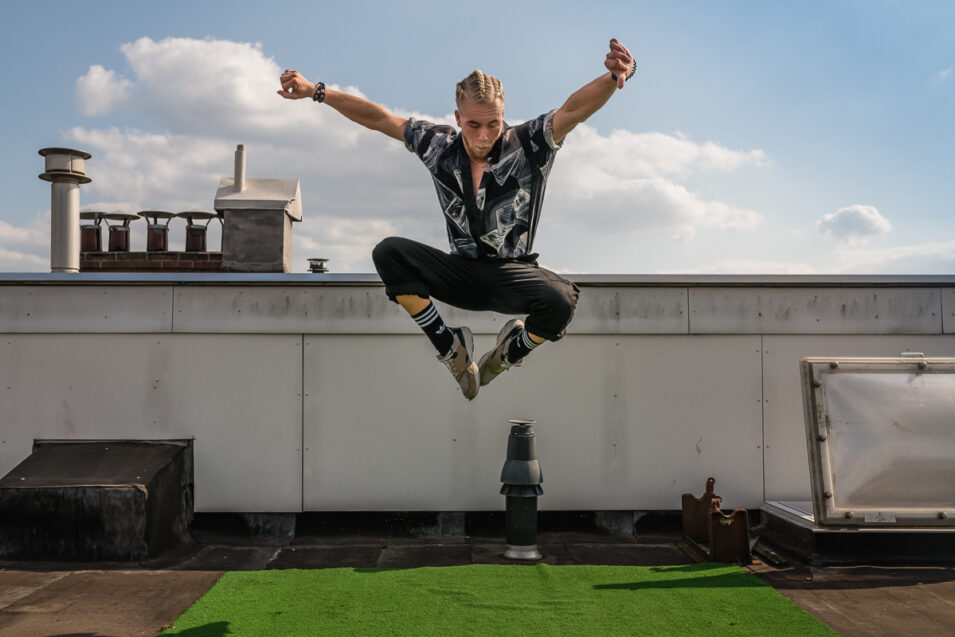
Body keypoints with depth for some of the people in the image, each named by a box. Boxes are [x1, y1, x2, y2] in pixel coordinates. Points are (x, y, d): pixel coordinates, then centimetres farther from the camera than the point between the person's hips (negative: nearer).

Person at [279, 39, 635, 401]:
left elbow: (575, 109, -23)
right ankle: (450, 348, -6)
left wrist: (614, 77, -43)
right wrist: (315, 91, 1)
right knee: (388, 253, -21)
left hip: (512, 273, -2)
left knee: (560, 300, -36)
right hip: (461, 272, 3)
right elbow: (377, 118, 5)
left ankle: (513, 351, 3)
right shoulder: (439, 146, 0)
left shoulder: (528, 145, -8)